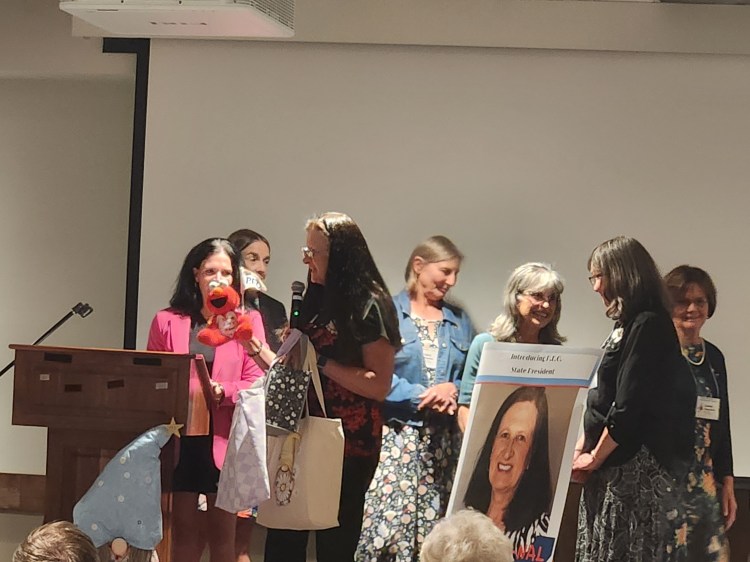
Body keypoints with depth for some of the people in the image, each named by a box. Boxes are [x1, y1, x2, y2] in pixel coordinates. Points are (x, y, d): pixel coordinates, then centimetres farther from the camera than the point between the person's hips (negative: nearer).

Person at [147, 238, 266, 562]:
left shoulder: (247, 321, 2)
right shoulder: (167, 321, 8)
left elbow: (256, 383, -4)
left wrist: (221, 391, -20)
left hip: (223, 438, -2)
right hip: (179, 436, 2)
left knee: (222, 534, 4)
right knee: (185, 530, 7)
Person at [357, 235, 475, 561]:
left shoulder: (460, 322, 17)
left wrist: (453, 390, -8)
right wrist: (422, 397, -17)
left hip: (443, 443, 5)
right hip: (395, 437, -5)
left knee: (435, 531, 1)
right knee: (387, 526, -14)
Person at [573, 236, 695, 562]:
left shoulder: (648, 326, -14)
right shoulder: (627, 326, 16)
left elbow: (628, 409, -18)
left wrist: (594, 458, -8)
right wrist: (580, 449, 10)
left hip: (637, 470, -9)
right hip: (614, 468, 9)